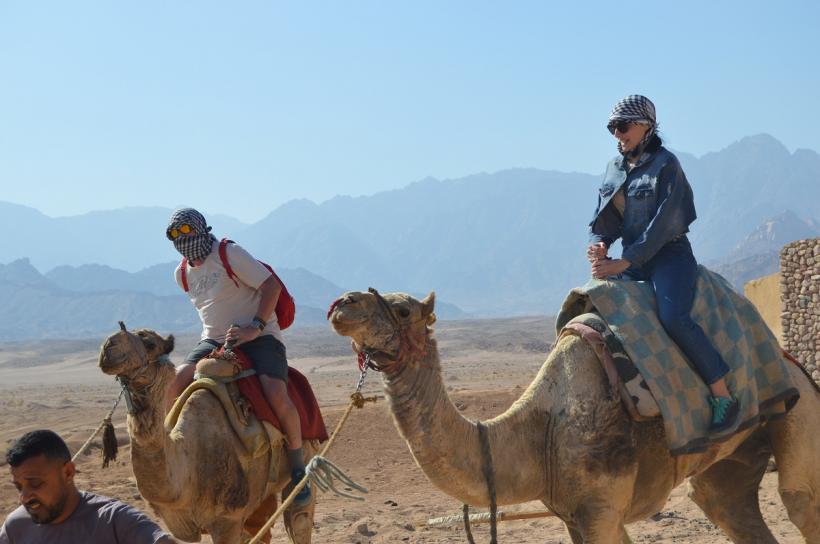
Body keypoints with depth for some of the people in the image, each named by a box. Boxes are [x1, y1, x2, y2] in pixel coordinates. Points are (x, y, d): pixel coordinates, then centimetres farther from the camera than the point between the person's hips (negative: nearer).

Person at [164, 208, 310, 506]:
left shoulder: (230, 254, -10)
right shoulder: (182, 274, 11)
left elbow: (272, 285, -14)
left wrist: (255, 327, -21)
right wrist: (215, 334, 10)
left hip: (259, 336, -6)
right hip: (214, 340, 6)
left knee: (278, 397, -28)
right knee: (174, 384, -20)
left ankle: (297, 467, -7)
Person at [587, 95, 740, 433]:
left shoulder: (665, 164, -8)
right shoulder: (614, 169, 13)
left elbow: (662, 223, -16)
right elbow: (602, 218, 13)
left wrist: (624, 263, -20)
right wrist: (598, 244, -10)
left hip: (669, 255, -7)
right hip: (631, 260, 7)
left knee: (673, 316, -30)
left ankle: (723, 396, -20)